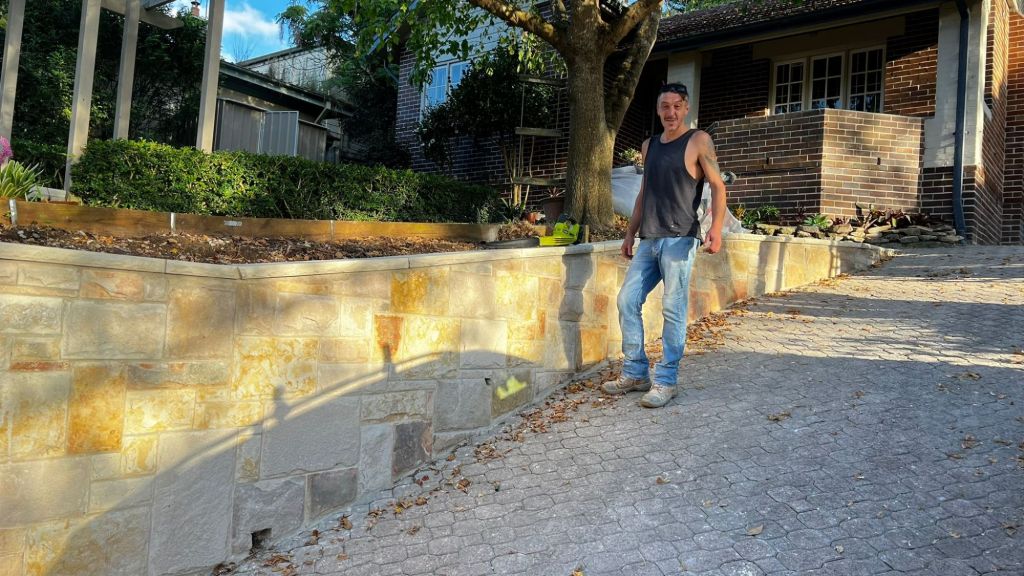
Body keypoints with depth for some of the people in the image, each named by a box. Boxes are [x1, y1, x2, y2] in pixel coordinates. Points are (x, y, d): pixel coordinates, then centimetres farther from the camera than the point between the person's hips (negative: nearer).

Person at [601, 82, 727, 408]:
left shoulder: (698, 141, 0)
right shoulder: (649, 146, 18)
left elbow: (718, 186, -6)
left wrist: (716, 227, -21)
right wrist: (630, 233, 20)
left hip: (679, 239, -6)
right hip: (648, 240, 7)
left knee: (674, 310, -5)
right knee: (627, 301, 2)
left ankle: (666, 381, 3)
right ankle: (635, 373, 12)